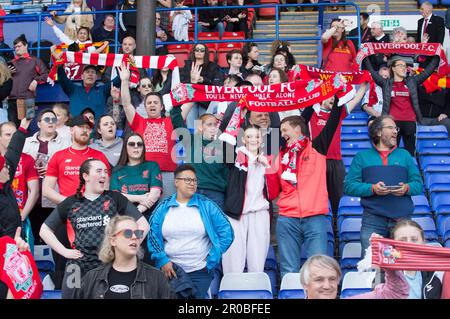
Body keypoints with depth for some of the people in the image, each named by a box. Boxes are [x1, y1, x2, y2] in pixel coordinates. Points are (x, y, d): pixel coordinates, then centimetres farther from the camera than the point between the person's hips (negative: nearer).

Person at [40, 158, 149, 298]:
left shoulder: (115, 198, 3)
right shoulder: (70, 203, 7)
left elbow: (143, 224, 2)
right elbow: (45, 230, 12)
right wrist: (64, 251, 2)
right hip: (78, 268, 1)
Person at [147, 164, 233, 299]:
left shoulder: (207, 205, 1)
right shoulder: (163, 207, 4)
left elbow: (226, 232, -1)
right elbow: (152, 234, 2)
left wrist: (211, 260, -4)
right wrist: (162, 260, -9)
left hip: (200, 272, 0)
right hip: (170, 270, 1)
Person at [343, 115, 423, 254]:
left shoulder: (404, 155, 20)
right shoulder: (362, 156, 12)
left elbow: (418, 184, 14)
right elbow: (349, 186, 2)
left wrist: (407, 188, -8)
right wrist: (372, 189, -13)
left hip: (402, 219, 2)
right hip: (373, 221, -2)